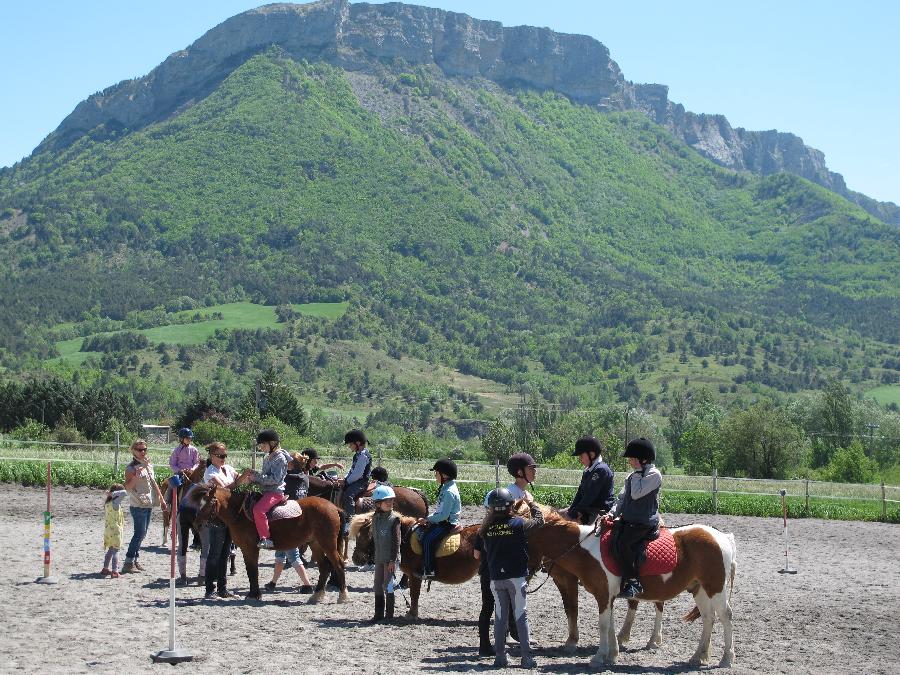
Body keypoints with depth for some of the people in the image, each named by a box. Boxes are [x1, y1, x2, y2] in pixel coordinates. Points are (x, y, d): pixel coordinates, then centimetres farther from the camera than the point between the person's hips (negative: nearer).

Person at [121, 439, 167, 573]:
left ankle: (135, 560, 15)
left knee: (141, 533, 9)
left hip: (148, 504, 8)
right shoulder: (131, 467, -10)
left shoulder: (149, 465, 13)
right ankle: (128, 563, -7)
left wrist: (162, 500, 21)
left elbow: (154, 484, 21)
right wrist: (135, 476, -32)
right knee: (140, 533, -11)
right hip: (138, 505, -8)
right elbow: (127, 488, -17)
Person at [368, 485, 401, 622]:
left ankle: (389, 615, 5)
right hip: (378, 558, 6)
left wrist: (393, 560, -15)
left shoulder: (394, 518, -10)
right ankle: (379, 614, 18)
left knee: (388, 586, -3)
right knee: (378, 586, 10)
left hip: (390, 559, -6)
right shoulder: (375, 518, 6)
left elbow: (396, 541, -12)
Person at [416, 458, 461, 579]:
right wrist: (428, 519, 7)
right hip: (441, 521, 11)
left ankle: (429, 571, -22)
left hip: (448, 524, -11)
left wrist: (427, 519, -16)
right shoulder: (445, 488, 13)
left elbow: (444, 515, -24)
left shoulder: (449, 492, -21)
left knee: (428, 539, -24)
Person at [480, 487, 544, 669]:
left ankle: (500, 657, 10)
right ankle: (526, 656, 2)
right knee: (521, 616, 3)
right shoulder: (519, 524, -11)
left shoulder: (487, 527, -3)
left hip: (495, 579, 3)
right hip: (516, 577, -3)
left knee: (500, 617, 10)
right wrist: (531, 503, 20)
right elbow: (539, 520, 3)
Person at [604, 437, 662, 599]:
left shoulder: (654, 475, -7)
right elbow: (622, 498, 19)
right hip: (628, 521, 9)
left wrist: (638, 473, -8)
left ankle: (633, 583, -24)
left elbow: (636, 493, -18)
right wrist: (612, 513, 4)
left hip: (645, 523, -9)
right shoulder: (633, 476, 19)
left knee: (622, 543, -28)